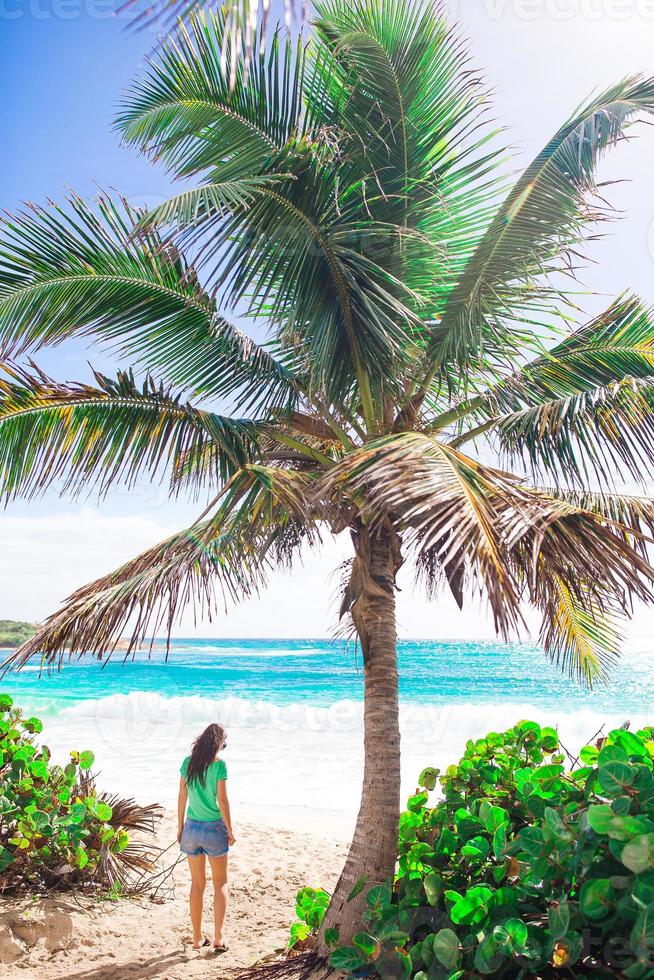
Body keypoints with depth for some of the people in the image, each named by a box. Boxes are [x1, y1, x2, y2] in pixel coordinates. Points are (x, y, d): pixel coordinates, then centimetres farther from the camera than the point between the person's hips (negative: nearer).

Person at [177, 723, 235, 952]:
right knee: (220, 883, 11)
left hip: (192, 828, 4)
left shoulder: (188, 762, 0)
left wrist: (180, 826, 14)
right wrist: (230, 831, -4)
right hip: (214, 829, -4)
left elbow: (182, 797, 5)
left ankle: (198, 938, 22)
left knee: (197, 884, 16)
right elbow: (222, 800, -14)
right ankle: (218, 938, 6)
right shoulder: (218, 764, -14)